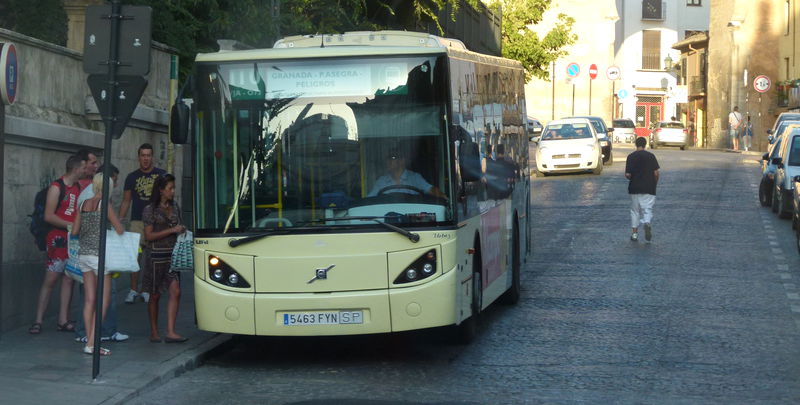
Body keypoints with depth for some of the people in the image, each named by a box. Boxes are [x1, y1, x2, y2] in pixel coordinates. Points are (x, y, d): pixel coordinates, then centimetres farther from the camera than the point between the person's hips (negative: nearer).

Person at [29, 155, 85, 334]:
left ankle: (63, 321, 9)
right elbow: (48, 216, -14)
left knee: (68, 279, 6)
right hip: (58, 238, -7)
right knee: (50, 280, -6)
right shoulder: (56, 187, -9)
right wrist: (71, 225, -17)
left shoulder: (79, 188, 11)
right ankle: (38, 321, -2)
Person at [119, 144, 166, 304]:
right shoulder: (132, 177, 11)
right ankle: (133, 290, 0)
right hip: (137, 222, 1)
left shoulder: (161, 175, 8)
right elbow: (126, 201, 13)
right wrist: (119, 219, 1)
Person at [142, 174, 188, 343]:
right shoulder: (150, 210, -4)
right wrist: (172, 230, -15)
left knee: (175, 291, -10)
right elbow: (148, 236, -9)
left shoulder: (174, 207, 13)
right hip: (156, 255, -5)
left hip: (172, 254, 5)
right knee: (155, 295, 4)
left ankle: (170, 332, -12)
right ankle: (154, 332, 15)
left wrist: (182, 231, 5)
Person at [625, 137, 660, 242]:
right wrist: (654, 184, 11)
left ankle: (635, 232, 14)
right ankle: (647, 223, -27)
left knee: (635, 210, 12)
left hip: (634, 188, 1)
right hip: (648, 189, -1)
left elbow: (627, 174, -8)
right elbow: (656, 173, -5)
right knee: (647, 209, 2)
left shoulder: (631, 157, -4)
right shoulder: (651, 156, -3)